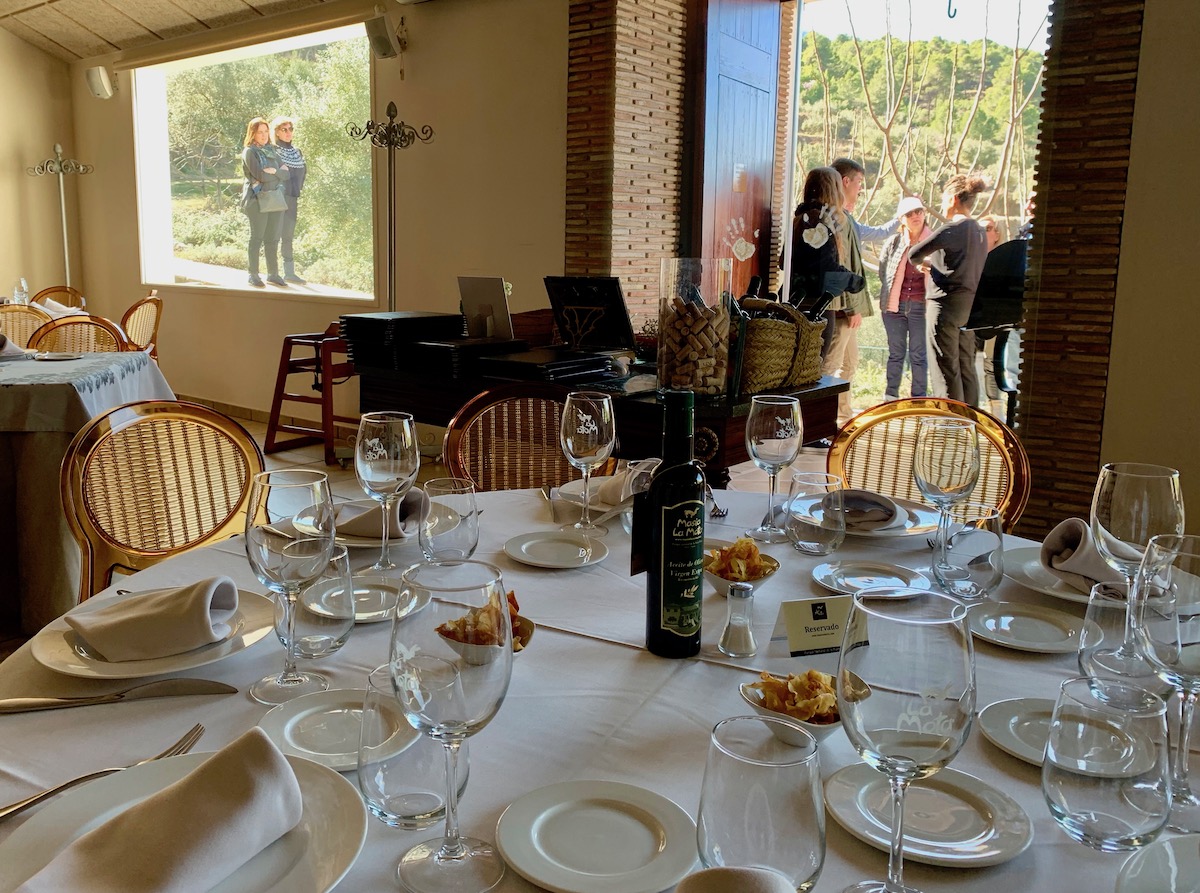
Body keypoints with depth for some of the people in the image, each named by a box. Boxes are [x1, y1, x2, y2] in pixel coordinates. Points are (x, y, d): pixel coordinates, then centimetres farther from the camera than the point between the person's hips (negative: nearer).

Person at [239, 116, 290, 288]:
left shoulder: (271, 150, 16)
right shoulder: (249, 152, -4)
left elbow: (286, 174, 7)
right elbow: (260, 175, -17)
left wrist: (273, 171, -10)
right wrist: (279, 171, -7)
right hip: (258, 201, -6)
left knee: (273, 239, 7)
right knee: (257, 238, -2)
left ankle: (273, 274, 13)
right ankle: (253, 275, 3)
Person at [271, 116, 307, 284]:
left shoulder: (297, 152, 16)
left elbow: (303, 173, 20)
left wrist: (299, 192, 10)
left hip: (292, 200, 6)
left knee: (288, 237, 10)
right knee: (275, 235, -7)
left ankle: (289, 272, 14)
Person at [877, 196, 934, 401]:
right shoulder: (893, 242, 3)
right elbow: (882, 270, 13)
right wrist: (889, 295, 10)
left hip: (921, 306, -1)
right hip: (894, 306, 2)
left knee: (918, 355, 2)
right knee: (896, 353, 9)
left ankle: (918, 398, 9)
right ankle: (890, 396, 17)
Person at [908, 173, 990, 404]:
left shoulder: (953, 229, -13)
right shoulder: (980, 232, 11)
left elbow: (914, 253, -15)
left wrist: (922, 261, 6)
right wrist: (933, 265, 19)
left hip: (947, 303, -8)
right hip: (970, 304, 8)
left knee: (948, 368, -2)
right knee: (967, 367, 12)